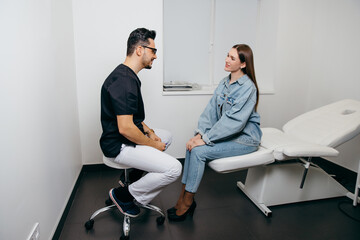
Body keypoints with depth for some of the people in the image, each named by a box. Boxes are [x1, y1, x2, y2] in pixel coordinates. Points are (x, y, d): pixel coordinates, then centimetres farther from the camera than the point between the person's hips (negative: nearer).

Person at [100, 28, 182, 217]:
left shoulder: (126, 75, 9)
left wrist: (149, 132, 7)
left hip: (129, 136, 11)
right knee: (174, 168, -18)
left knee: (166, 136, 27)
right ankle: (124, 194, 1)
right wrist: (152, 144, -14)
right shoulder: (124, 81, -24)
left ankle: (131, 177, 24)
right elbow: (125, 128, -28)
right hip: (119, 146, -11)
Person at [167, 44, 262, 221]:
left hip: (244, 138, -7)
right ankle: (183, 199, -5)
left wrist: (206, 139, -24)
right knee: (192, 146, -13)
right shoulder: (224, 83, 8)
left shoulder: (247, 87, -18)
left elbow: (234, 121, -25)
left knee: (199, 150, -21)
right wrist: (200, 132, -11)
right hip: (227, 133, 7)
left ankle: (187, 202, -4)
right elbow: (211, 110, 3)